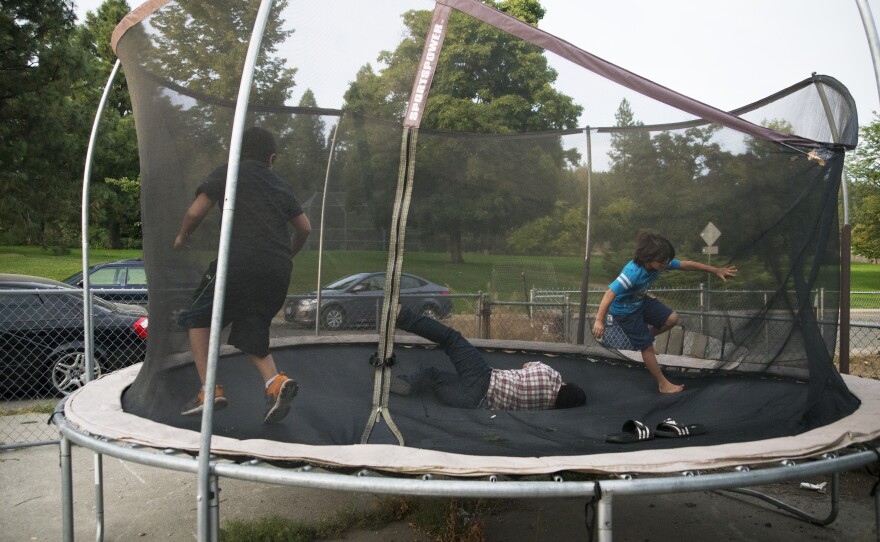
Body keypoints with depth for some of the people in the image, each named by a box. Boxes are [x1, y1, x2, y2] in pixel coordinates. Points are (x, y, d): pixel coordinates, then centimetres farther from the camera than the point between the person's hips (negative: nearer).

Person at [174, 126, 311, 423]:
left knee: (198, 319, 14)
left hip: (239, 263, -5)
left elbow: (195, 212, 1)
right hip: (278, 272, 5)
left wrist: (182, 237, 21)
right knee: (250, 332, 17)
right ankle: (275, 381, -8)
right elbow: (305, 228, 24)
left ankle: (210, 390, 2)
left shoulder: (226, 173, 8)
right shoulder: (281, 185, 21)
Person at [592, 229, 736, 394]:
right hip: (625, 311, -7)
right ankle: (663, 384, 16)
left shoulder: (659, 262, -17)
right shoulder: (632, 273, -39)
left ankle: (644, 337, 22)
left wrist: (715, 270, -3)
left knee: (672, 319, 0)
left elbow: (686, 264, -7)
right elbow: (610, 293, -44)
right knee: (647, 347, 0)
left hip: (641, 301, 7)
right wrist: (599, 320, -49)